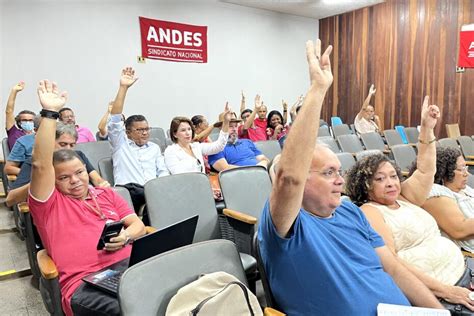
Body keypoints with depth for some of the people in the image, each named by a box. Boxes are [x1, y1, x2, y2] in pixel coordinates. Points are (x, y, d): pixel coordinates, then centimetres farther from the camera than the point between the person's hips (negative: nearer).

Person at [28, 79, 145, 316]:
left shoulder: (106, 194, 24)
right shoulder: (49, 204, 12)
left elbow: (138, 224, 19)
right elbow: (41, 165, -5)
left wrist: (125, 236, -5)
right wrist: (50, 112, -8)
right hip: (84, 282, -4)